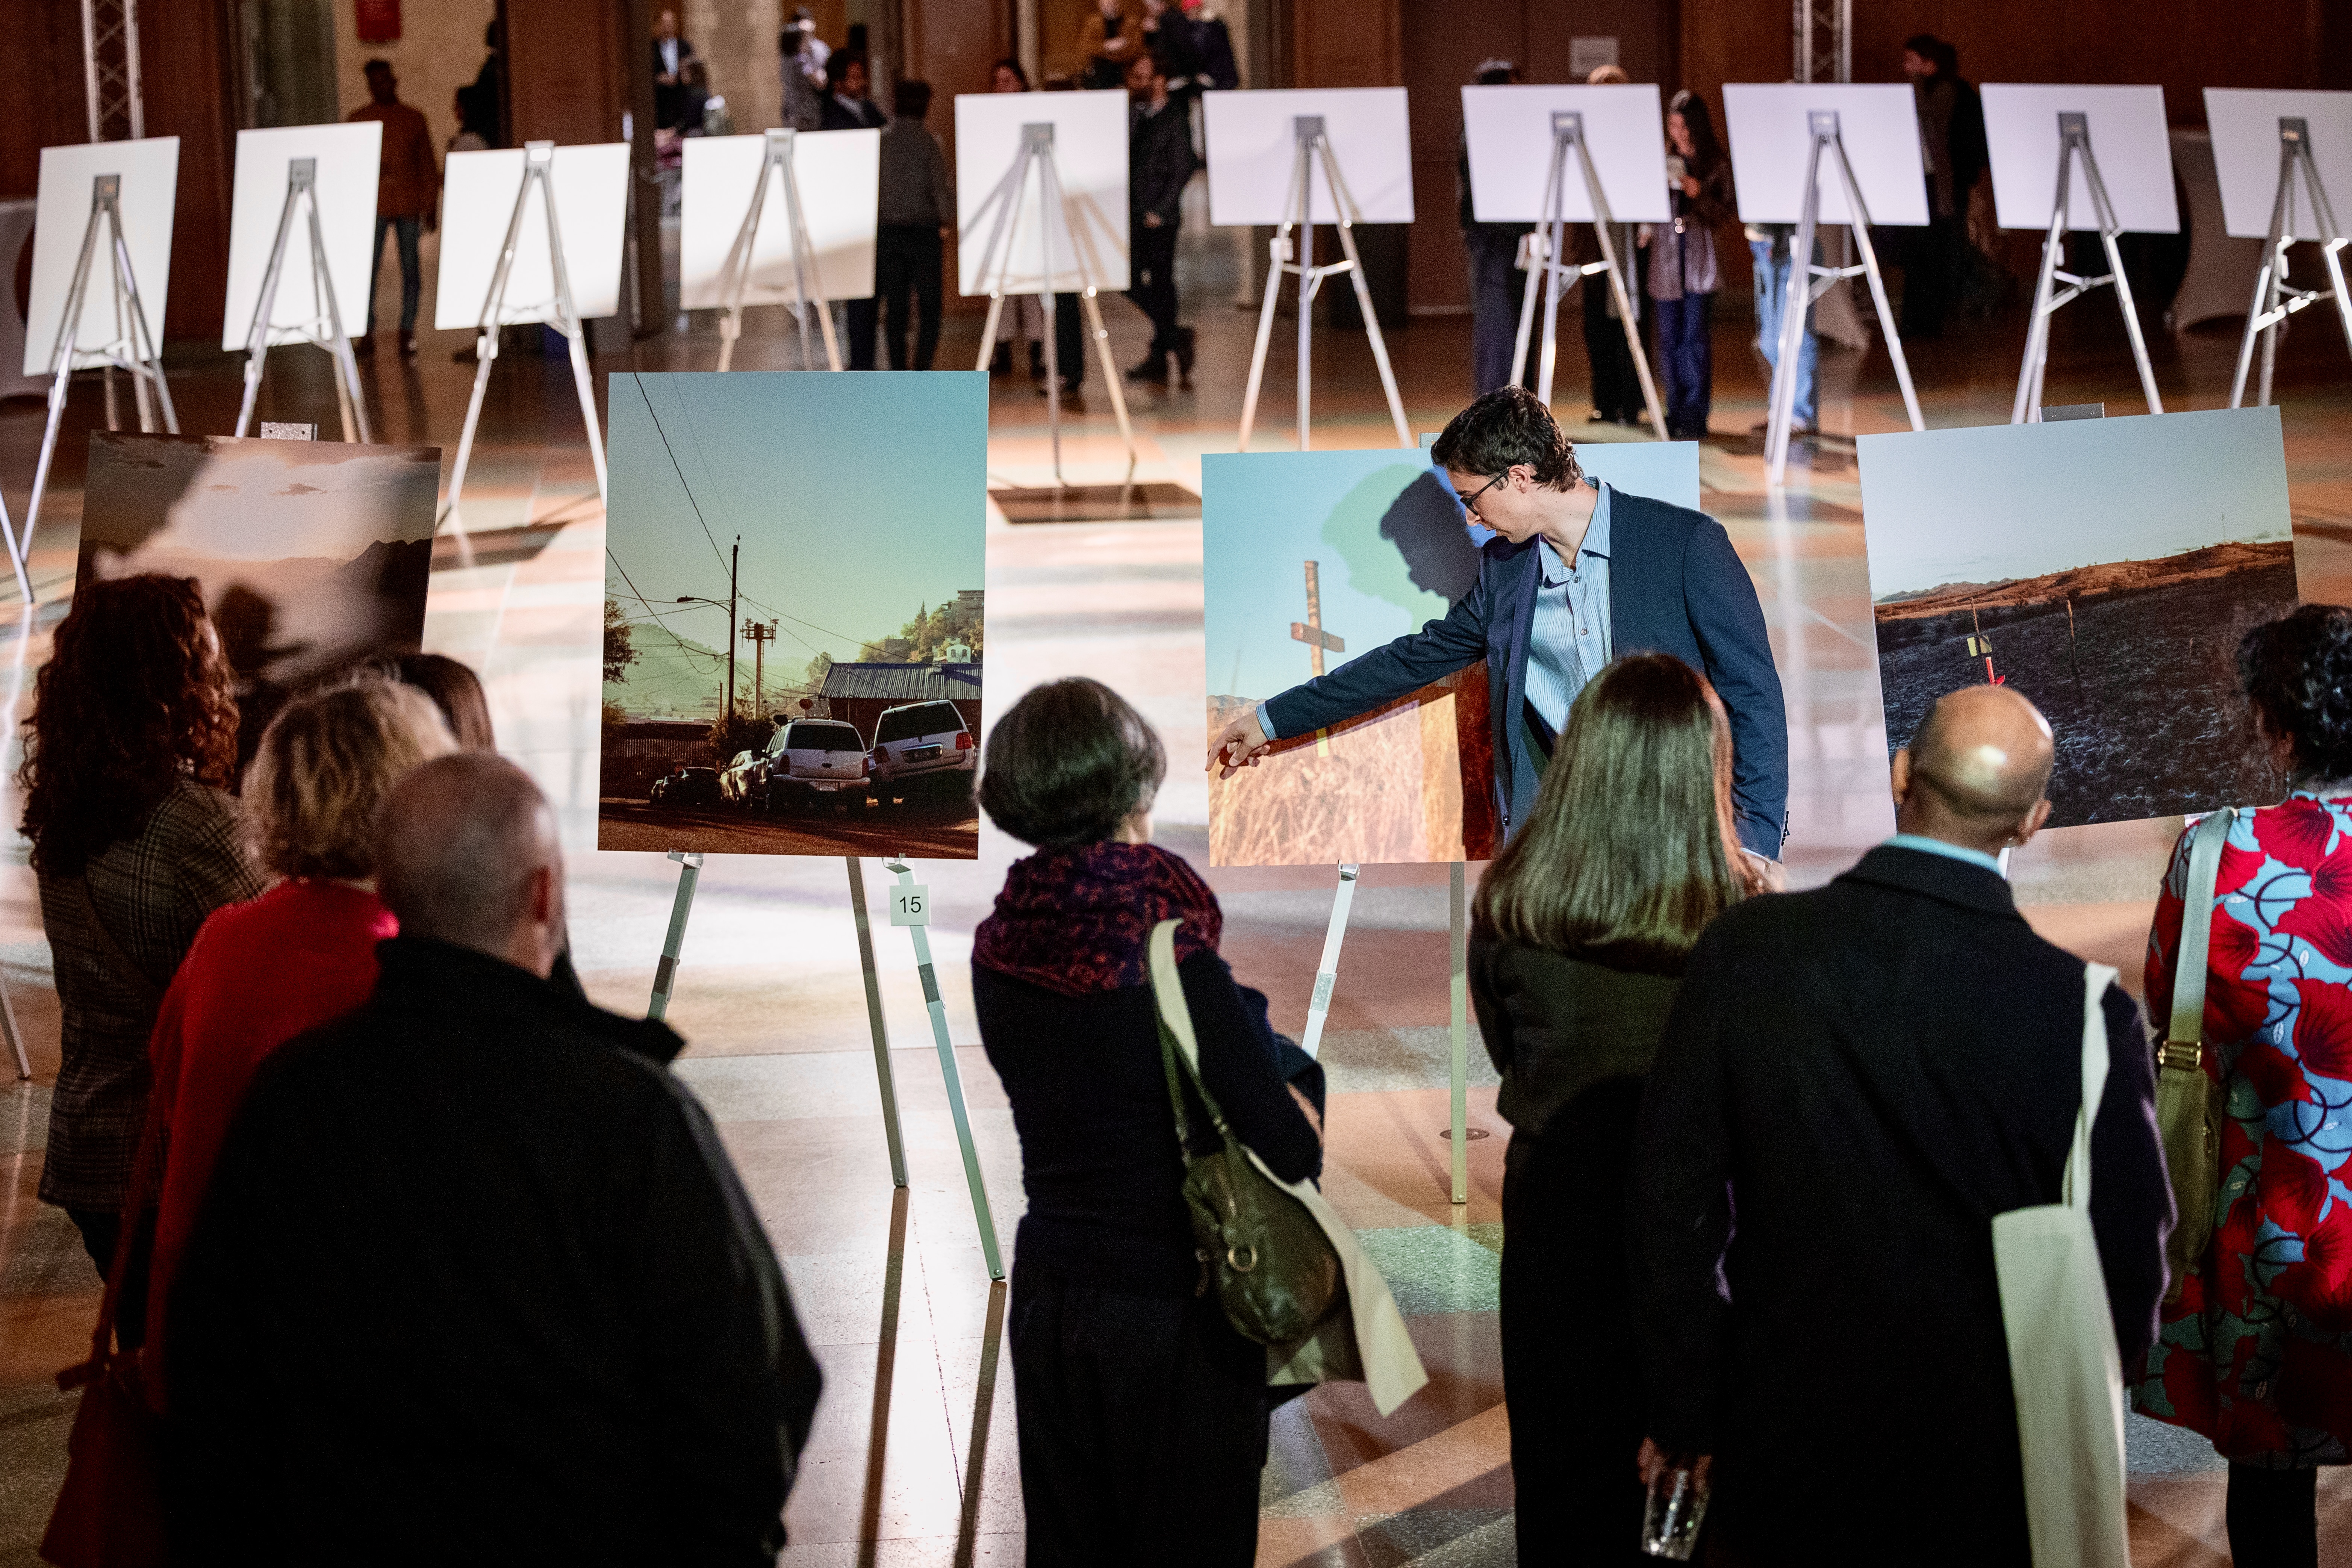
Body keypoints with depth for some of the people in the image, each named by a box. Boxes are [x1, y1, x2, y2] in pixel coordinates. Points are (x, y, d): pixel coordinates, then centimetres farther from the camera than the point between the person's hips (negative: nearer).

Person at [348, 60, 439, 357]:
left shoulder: (414, 119, 11)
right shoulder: (359, 119, 9)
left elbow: (428, 166, 12)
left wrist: (431, 206, 7)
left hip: (409, 205, 1)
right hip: (373, 206, -1)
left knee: (411, 268, -1)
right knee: (368, 268, -9)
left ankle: (408, 333, 3)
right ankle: (367, 332, -6)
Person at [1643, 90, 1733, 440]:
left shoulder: (1716, 164, 3)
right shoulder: (1661, 160, 10)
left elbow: (1726, 212, 0)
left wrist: (1699, 194, -14)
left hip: (1700, 259, -3)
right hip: (1665, 258, 3)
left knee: (1696, 336, -6)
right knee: (1670, 338, 4)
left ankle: (1695, 417, -4)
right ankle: (1676, 414, 11)